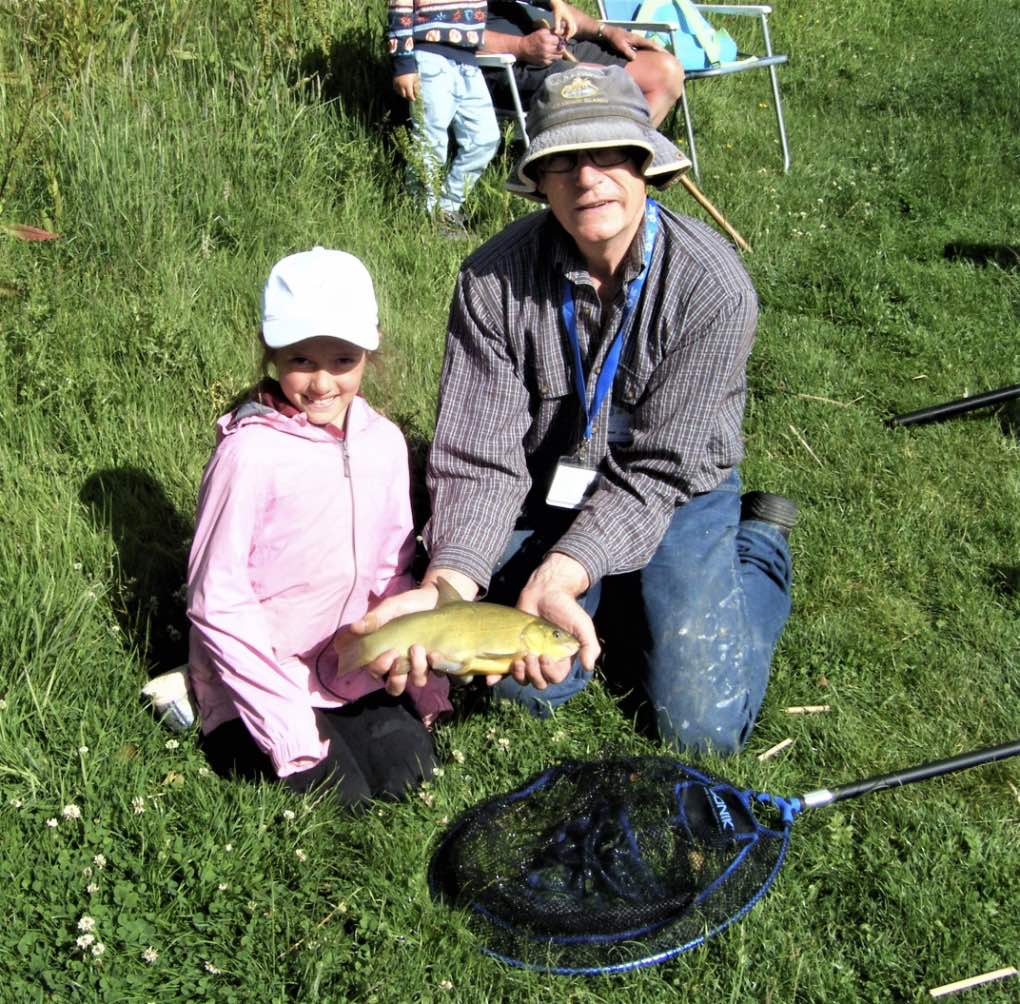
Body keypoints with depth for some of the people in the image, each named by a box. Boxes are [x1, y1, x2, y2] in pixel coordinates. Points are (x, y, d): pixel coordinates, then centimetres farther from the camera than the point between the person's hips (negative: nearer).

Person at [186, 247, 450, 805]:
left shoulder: (384, 442, -1)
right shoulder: (250, 451, -18)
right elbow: (216, 601, -16)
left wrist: (421, 677, 2)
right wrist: (286, 720, -19)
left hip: (351, 667, 5)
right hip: (258, 675, -5)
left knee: (408, 773, -8)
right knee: (340, 798, -14)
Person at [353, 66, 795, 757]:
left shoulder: (712, 284, -26)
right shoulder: (494, 278, -20)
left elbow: (658, 467, -25)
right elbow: (478, 459, -22)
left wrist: (560, 574, -39)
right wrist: (449, 583, -39)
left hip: (675, 493, -2)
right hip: (548, 488, 2)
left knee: (703, 723, -8)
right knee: (529, 684, -8)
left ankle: (760, 546, 18)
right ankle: (609, 595, 22)